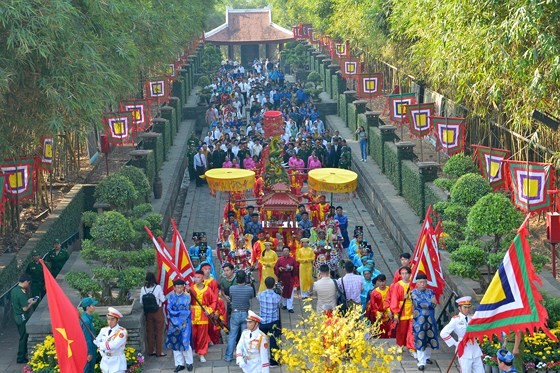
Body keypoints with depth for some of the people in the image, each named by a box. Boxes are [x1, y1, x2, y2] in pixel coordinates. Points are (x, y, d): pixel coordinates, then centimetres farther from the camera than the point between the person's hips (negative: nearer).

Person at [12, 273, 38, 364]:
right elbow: (25, 308, -24)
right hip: (22, 317, -9)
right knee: (23, 337, 2)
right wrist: (32, 303, -7)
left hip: (17, 316, 9)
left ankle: (24, 353, 34)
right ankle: (21, 358, 9)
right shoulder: (22, 293, -25)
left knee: (23, 336, 22)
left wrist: (27, 301, 12)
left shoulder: (14, 290, 3)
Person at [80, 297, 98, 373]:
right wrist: (89, 353, -18)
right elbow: (87, 339, -23)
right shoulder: (86, 320, -26)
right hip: (89, 350, -9)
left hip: (91, 349, 9)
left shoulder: (88, 318, 5)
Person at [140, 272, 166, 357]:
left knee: (149, 331, 13)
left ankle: (151, 351, 20)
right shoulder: (158, 287, -13)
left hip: (148, 312, 3)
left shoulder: (143, 289, -5)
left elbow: (141, 302, -1)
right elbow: (163, 299, -9)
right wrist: (163, 296, 11)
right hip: (158, 311, -3)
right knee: (159, 332, 7)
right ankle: (159, 352, 10)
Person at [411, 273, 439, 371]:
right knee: (420, 340, -5)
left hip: (430, 320, 4)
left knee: (430, 339, 11)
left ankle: (427, 357, 31)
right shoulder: (414, 293, -2)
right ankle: (421, 362, -3)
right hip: (419, 320, -4)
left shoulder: (430, 292, 7)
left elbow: (434, 304, -5)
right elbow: (419, 303, -16)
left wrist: (425, 304, -12)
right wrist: (430, 302, -7)